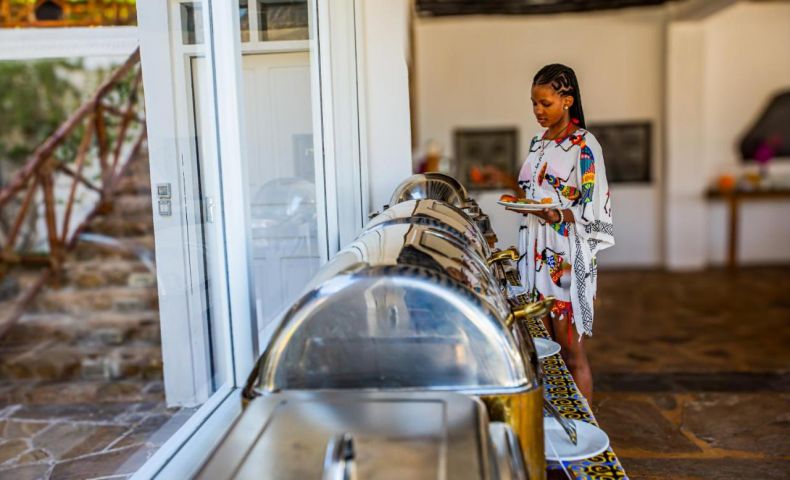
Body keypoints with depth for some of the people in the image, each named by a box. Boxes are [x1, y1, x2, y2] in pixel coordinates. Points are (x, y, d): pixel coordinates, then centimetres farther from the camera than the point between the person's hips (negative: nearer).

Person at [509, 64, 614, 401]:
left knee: (571, 353, 2)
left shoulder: (584, 145, -8)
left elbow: (595, 210, -13)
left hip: (566, 259, -7)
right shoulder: (538, 144, 14)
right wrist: (520, 201, 4)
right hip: (536, 255, 7)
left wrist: (554, 215, -26)